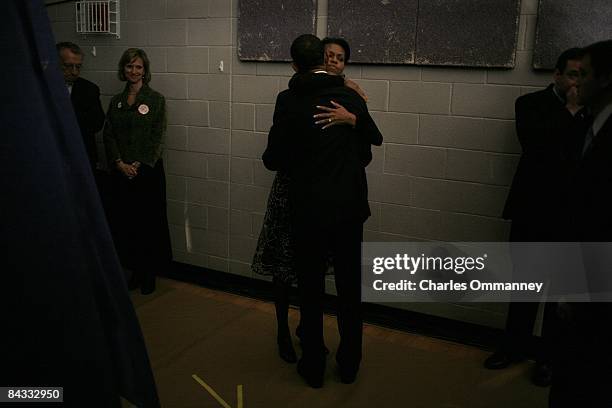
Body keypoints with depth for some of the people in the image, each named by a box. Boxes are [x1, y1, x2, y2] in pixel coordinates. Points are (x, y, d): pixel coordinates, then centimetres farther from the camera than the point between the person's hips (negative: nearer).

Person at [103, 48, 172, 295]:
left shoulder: (155, 99, -1)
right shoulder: (116, 101, 11)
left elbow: (158, 137, -7)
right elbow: (109, 135, 6)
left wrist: (139, 165, -14)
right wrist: (120, 163, -9)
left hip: (148, 170, -4)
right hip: (121, 171, 4)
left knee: (149, 221, 2)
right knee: (125, 221, 7)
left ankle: (150, 273, 15)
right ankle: (135, 270, 21)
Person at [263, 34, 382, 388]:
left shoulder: (288, 101, -8)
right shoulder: (350, 96, -2)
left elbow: (273, 159, -7)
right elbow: (375, 138, 14)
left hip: (309, 210, -2)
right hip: (350, 208, 2)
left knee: (311, 290, 12)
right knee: (350, 289, 15)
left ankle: (314, 366, 24)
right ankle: (349, 364, 29)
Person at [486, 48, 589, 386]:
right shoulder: (531, 103, 1)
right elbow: (534, 144, -17)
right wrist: (570, 112, -13)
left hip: (572, 212, 0)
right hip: (533, 208, 0)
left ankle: (549, 356, 24)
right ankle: (514, 346, 28)